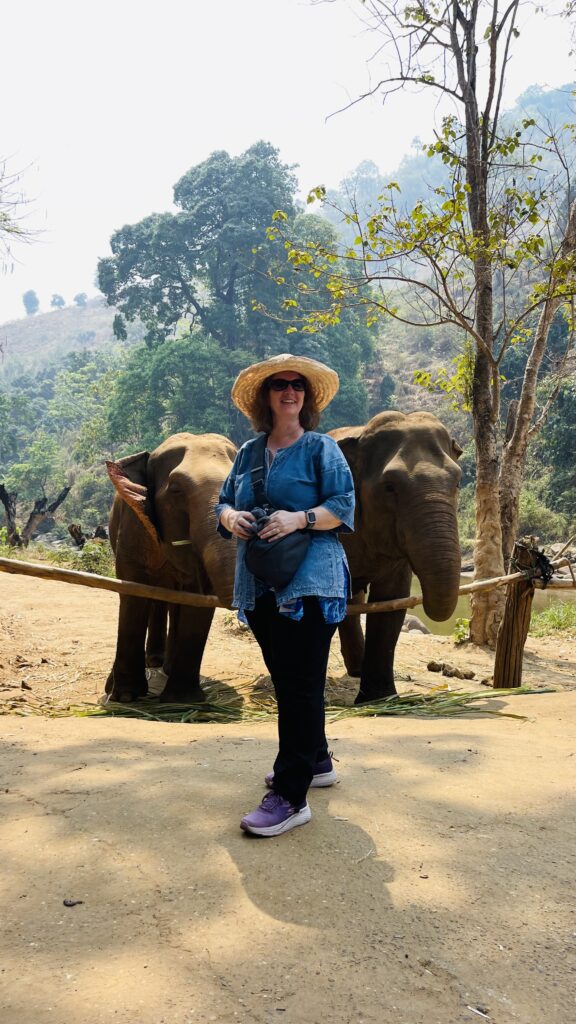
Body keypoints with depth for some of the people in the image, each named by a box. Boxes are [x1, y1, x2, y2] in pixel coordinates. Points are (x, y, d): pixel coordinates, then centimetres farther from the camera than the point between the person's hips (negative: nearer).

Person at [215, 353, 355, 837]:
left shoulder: (322, 447, -1)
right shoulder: (248, 452, 15)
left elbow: (344, 506, -8)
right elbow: (223, 503, 17)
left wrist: (299, 518, -23)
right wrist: (231, 517, -6)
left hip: (310, 583, -6)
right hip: (260, 585, 7)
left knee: (300, 685, -8)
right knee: (286, 681, 15)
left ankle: (291, 796, -4)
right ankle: (316, 762, 33)